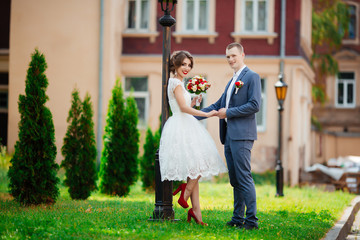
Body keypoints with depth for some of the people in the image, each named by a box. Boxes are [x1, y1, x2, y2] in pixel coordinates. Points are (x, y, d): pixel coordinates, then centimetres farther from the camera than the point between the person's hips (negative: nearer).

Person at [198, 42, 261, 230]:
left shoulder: (252, 77, -5)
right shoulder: (232, 81, 23)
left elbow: (255, 105, -15)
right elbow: (218, 105, 26)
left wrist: (228, 112, -12)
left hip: (242, 135, -9)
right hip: (229, 135, 9)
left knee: (244, 177, -10)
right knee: (235, 179, 10)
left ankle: (251, 219, -8)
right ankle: (238, 218, 15)